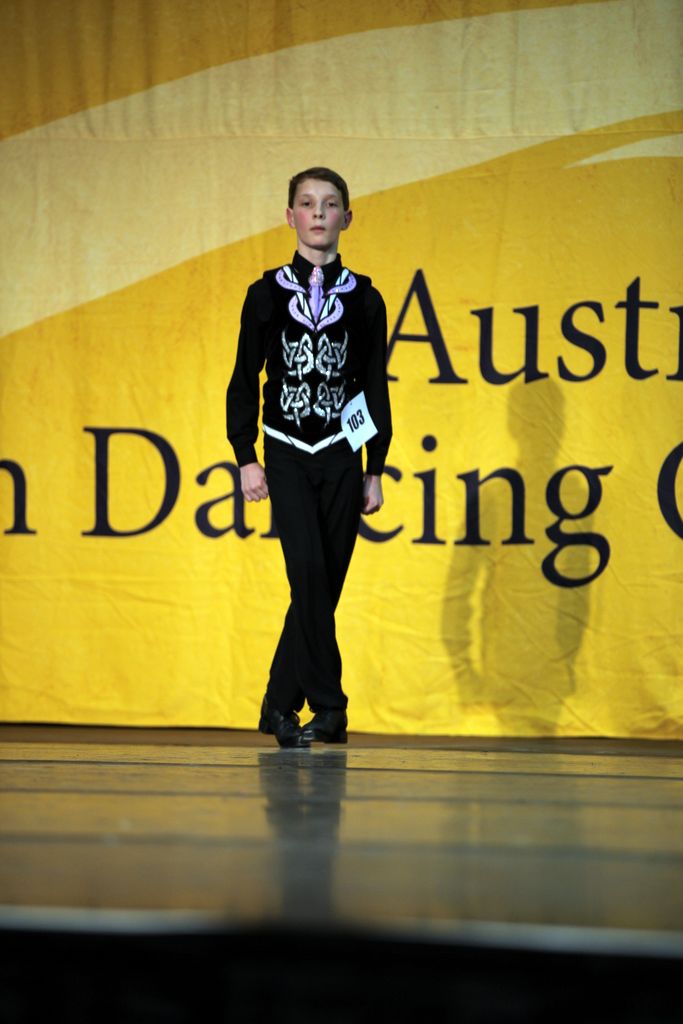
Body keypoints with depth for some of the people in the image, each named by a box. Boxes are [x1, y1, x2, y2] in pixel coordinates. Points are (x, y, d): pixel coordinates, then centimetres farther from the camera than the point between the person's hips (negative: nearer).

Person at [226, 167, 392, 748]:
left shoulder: (364, 300, 6)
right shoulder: (267, 295, 4)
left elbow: (376, 388, 9)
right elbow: (245, 379, 6)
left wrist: (375, 471, 6)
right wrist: (246, 458, -2)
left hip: (341, 456, 2)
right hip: (286, 454, -2)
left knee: (324, 584, 2)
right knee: (308, 570, -17)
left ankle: (281, 705, 14)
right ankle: (329, 706, -12)